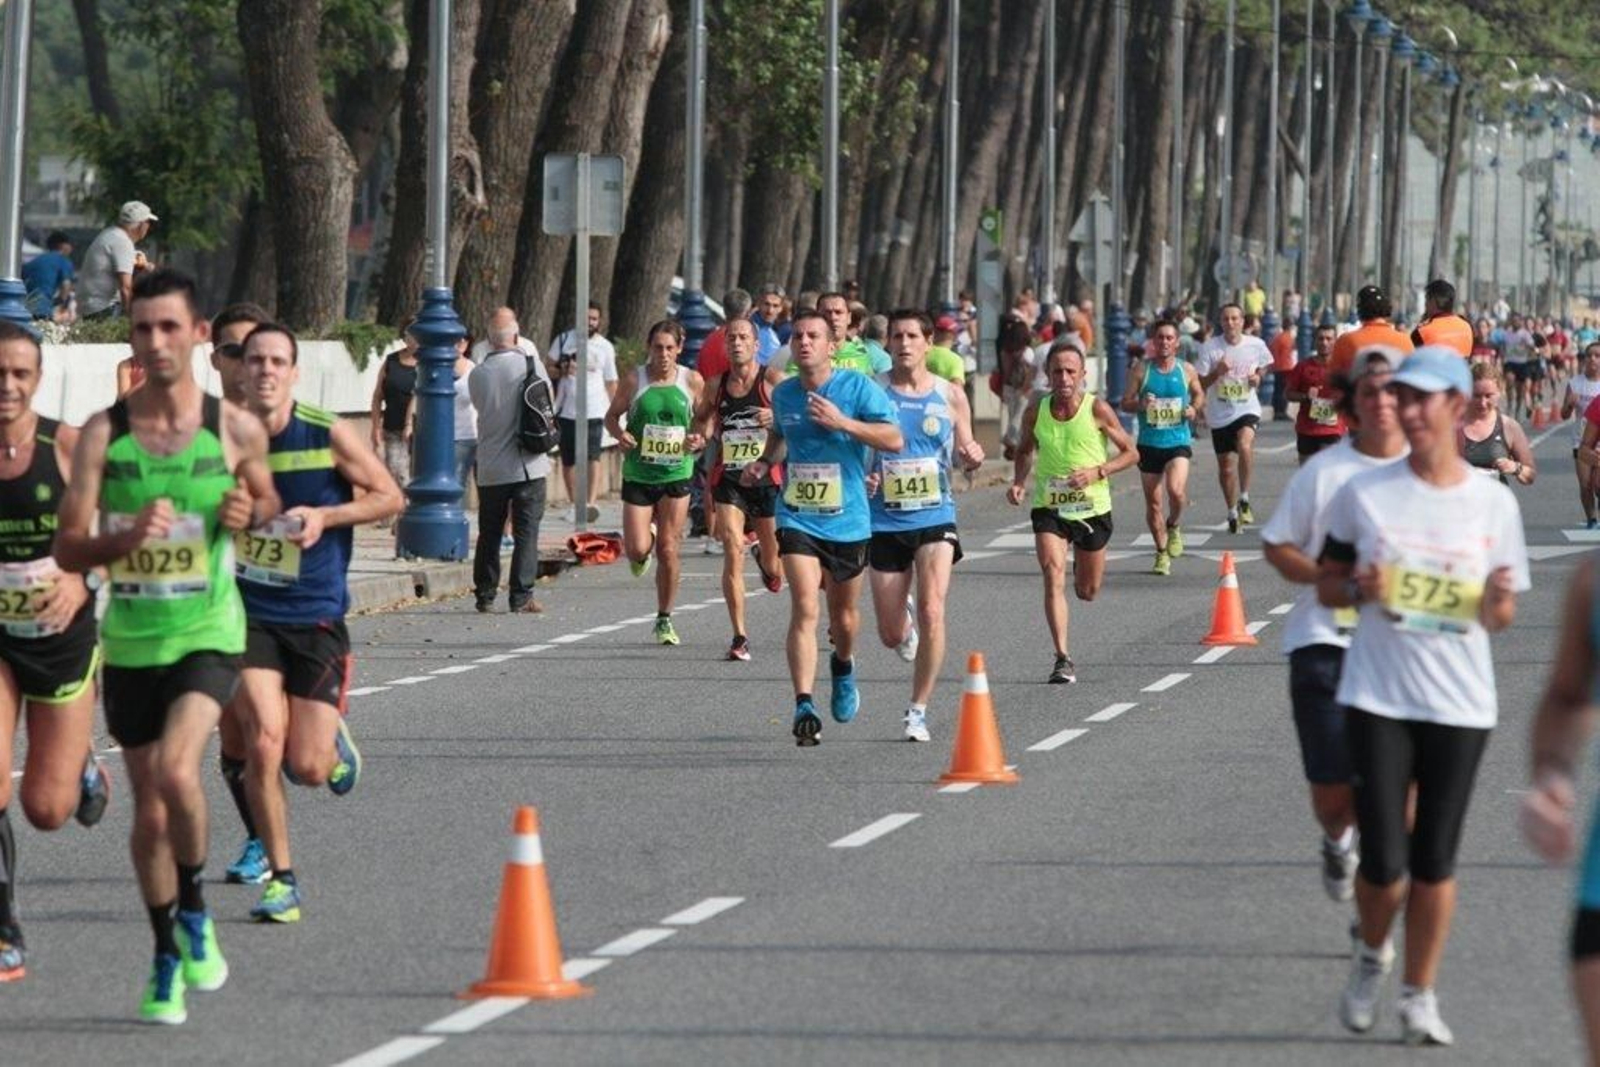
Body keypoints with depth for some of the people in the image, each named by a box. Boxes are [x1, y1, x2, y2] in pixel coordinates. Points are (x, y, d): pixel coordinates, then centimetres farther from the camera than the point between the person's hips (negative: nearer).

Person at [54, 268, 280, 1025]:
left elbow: (267, 497, 17)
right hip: (130, 643, 2)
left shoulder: (236, 430, -3)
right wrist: (126, 538, -26)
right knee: (149, 810, 10)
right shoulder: (104, 433, -4)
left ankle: (195, 913, -2)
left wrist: (249, 513, -7)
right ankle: (167, 961, 27)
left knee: (176, 769, -26)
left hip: (207, 634, -2)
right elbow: (67, 548, -7)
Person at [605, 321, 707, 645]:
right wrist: (620, 434, -14)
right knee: (637, 549, -8)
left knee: (668, 549, 0)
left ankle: (665, 619, 15)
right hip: (638, 474, 0)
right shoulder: (634, 380, -4)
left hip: (676, 474, 0)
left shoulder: (693, 382, -2)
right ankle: (644, 544, 32)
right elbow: (612, 416, 7)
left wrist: (700, 440, -12)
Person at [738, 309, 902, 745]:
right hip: (797, 518, 1)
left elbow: (894, 439, -16)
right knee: (805, 607, -18)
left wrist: (842, 422, -26)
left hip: (848, 520, -1)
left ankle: (843, 666, 50)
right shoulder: (783, 393, 5)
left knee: (842, 616, 15)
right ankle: (804, 707, -23)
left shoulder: (858, 387, -9)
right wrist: (765, 461, 7)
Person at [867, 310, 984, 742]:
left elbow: (963, 453, 12)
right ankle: (906, 619, 46)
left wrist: (972, 457, -11)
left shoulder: (950, 395, 2)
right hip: (885, 521, 0)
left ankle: (918, 710, -5)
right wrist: (861, 479, -15)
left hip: (935, 516, 0)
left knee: (932, 613, -19)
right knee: (891, 636, 6)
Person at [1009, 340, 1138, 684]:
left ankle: (1082, 567, 52)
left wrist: (1097, 472, -19)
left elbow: (1131, 453, -3)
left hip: (1092, 507, 0)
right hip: (1049, 505, 0)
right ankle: (1063, 660, -20)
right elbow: (1025, 449, 14)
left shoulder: (1097, 409, -11)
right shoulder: (1036, 410, -4)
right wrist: (1020, 480, -5)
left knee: (1087, 592, 13)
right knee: (1053, 577, -20)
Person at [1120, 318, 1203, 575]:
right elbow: (1125, 403, 1)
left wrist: (1195, 409, -3)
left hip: (1178, 441, -1)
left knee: (1176, 490, -24)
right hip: (1149, 443, 1)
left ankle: (1174, 526, 7)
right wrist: (1140, 405, -20)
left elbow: (1199, 394, 19)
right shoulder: (1141, 370, 0)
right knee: (1153, 502, 5)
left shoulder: (1187, 370, 2)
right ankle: (1162, 554, 21)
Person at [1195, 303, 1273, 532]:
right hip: (1220, 414, 1)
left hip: (1247, 409, -1)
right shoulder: (1209, 348, -5)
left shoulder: (1256, 345, -1)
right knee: (1225, 466, 9)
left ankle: (1244, 498, -17)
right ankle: (1232, 512, 27)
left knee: (1245, 445, -31)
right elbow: (1200, 384, -3)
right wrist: (1217, 372, -20)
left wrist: (1257, 379, -4)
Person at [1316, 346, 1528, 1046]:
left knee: (1435, 860, 4)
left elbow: (1501, 617, 10)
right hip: (1378, 698, -1)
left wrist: (1497, 602, -13)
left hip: (1460, 703, 1)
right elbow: (1326, 585, 8)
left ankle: (1419, 996, 19)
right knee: (1384, 863, -5)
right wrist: (1360, 590, -14)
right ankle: (1370, 958, 26)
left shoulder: (1493, 503, 1)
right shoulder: (1365, 494, -1)